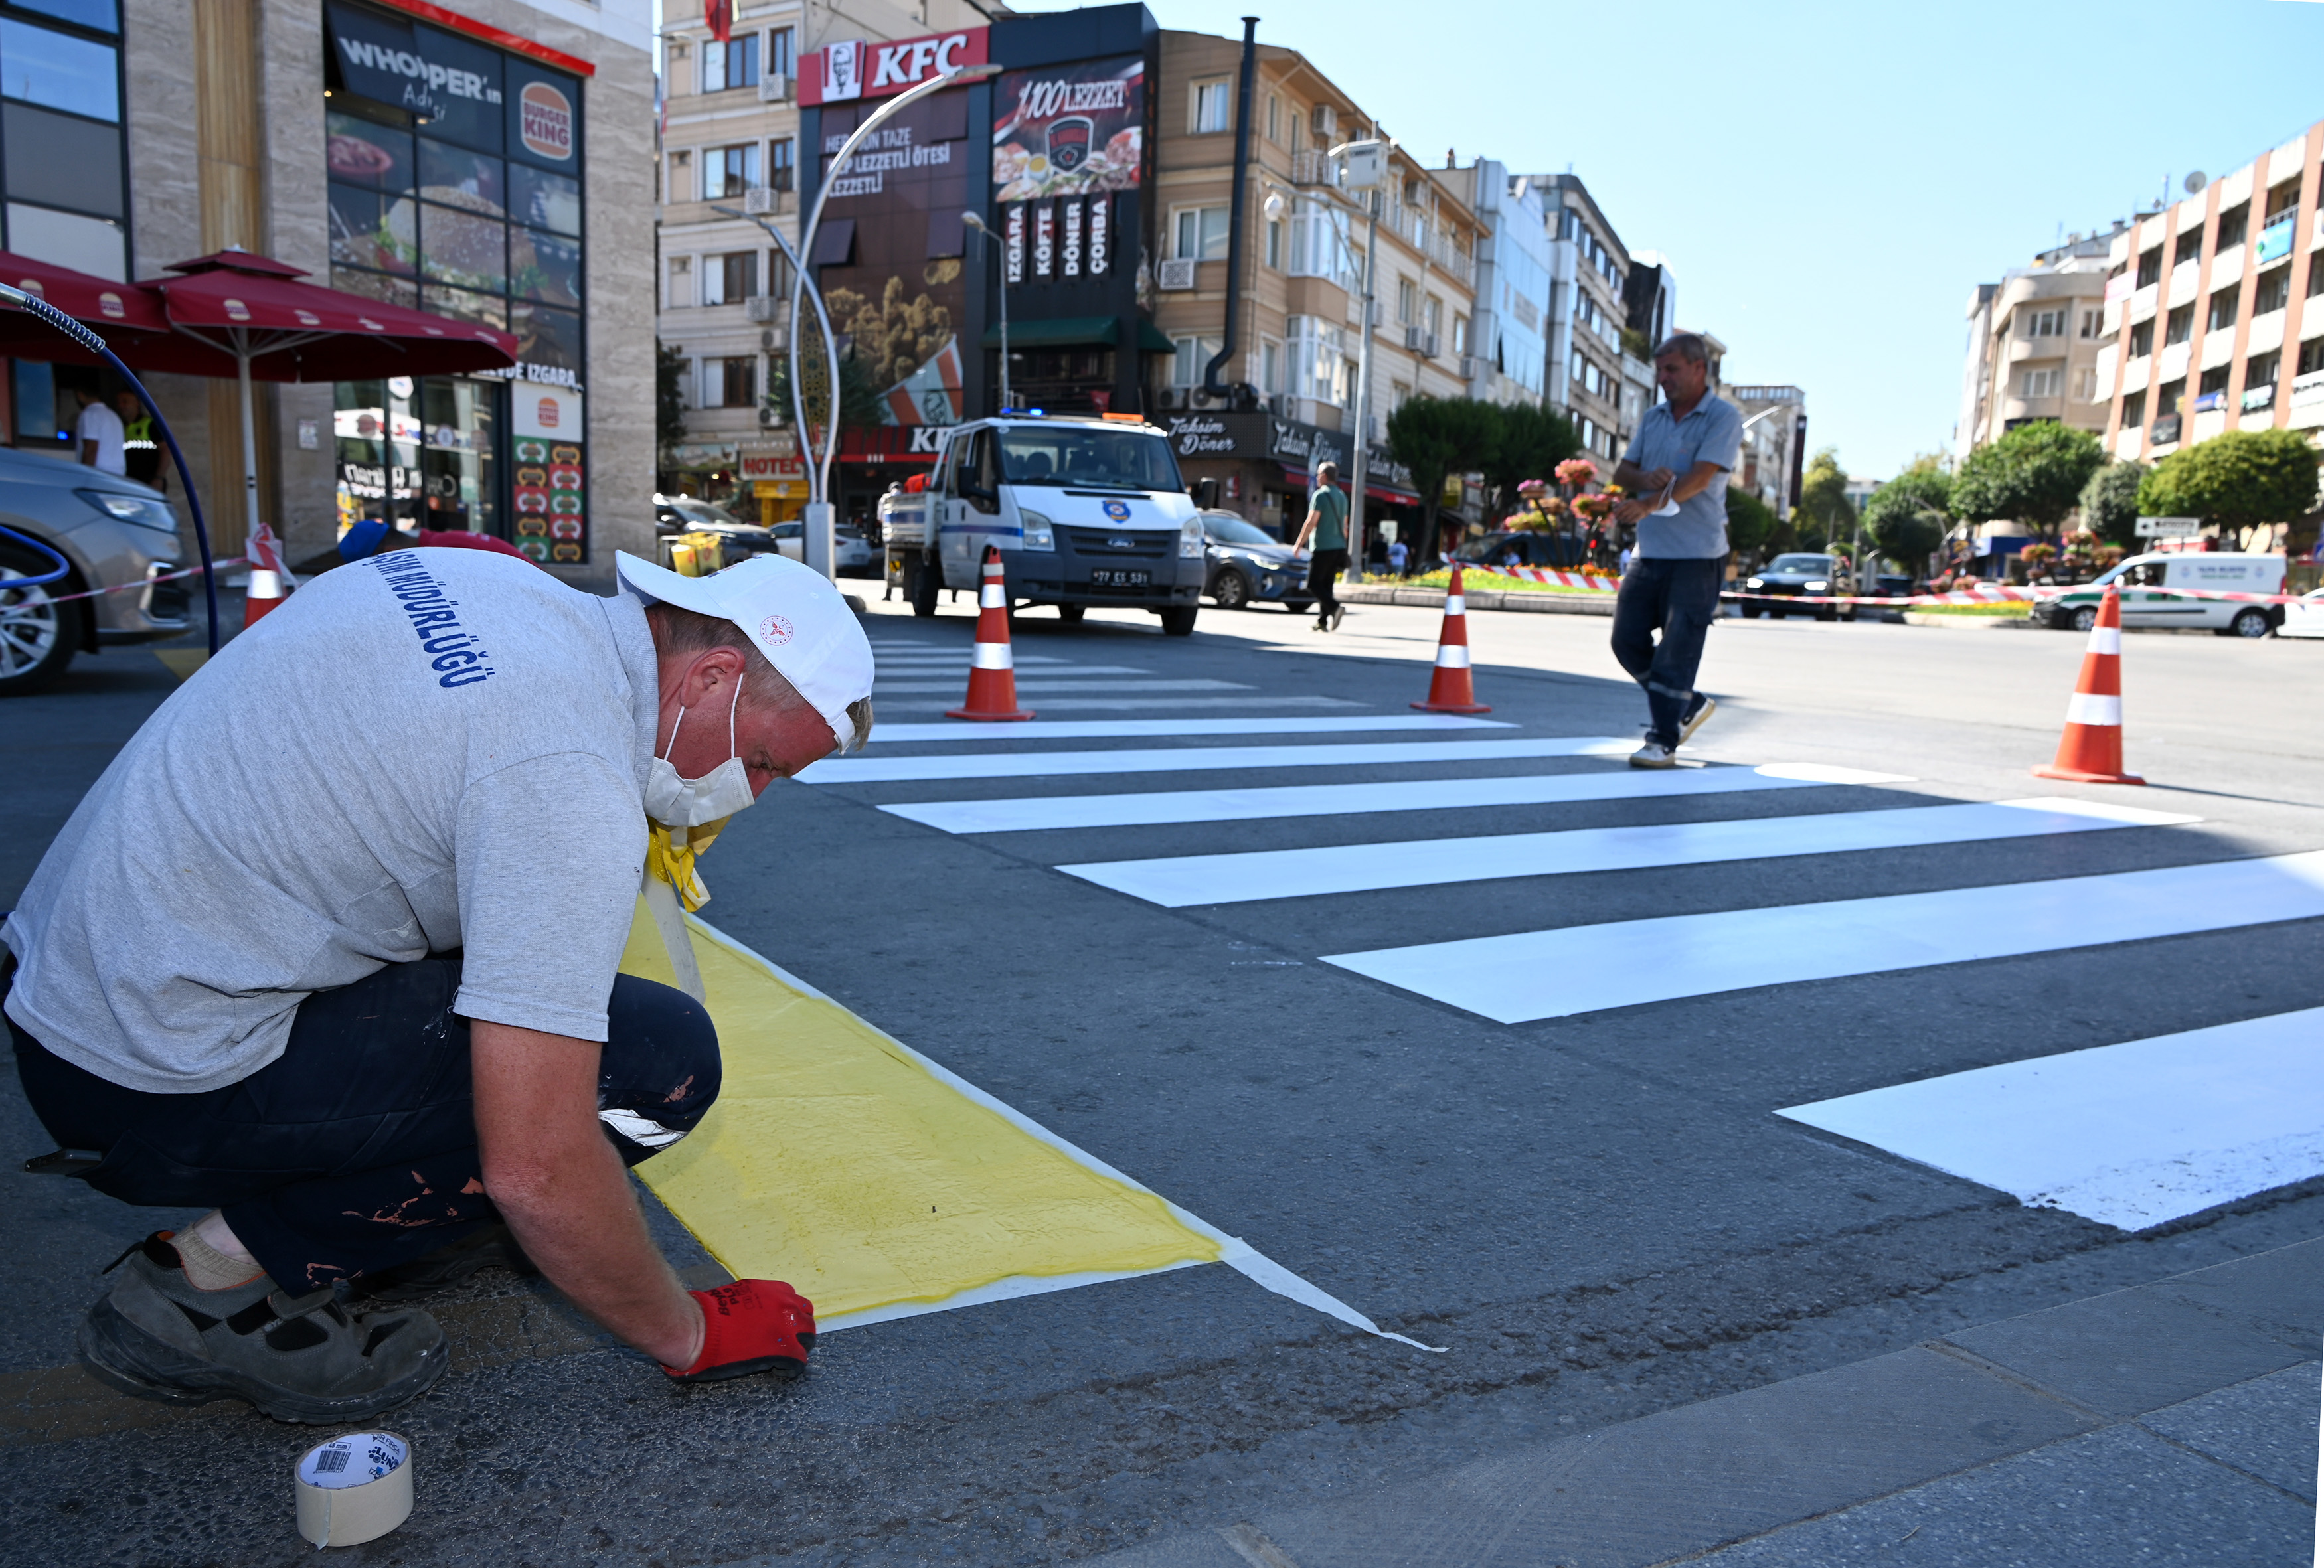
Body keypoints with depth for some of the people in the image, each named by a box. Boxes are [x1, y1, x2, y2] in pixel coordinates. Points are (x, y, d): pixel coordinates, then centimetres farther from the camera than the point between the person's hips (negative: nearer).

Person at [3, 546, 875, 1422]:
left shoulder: (495, 581, 2)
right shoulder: (572, 780, -25)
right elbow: (536, 1167, -26)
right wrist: (685, 1336, -8)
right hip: (156, 1085, -10)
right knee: (661, 1058, -14)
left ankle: (382, 1226, 14)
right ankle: (214, 1282, -4)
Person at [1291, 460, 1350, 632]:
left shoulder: (1320, 495, -9)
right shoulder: (1342, 497, 16)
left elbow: (1311, 523, -14)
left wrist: (1298, 544, -9)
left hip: (1322, 547, -8)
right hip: (1339, 548, 8)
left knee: (1313, 585, -5)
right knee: (1326, 585, 10)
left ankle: (1335, 607, -24)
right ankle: (1322, 622, 6)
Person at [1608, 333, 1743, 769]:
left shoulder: (1723, 418, -7)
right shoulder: (1653, 417, 14)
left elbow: (1700, 477, -20)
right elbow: (1622, 472, 11)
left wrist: (1648, 504, -35)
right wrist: (1645, 478, -13)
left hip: (1697, 556, -7)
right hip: (1649, 552, 7)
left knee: (1676, 651, -6)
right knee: (1628, 640, 5)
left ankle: (1663, 741, 2)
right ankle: (1689, 706, 24)